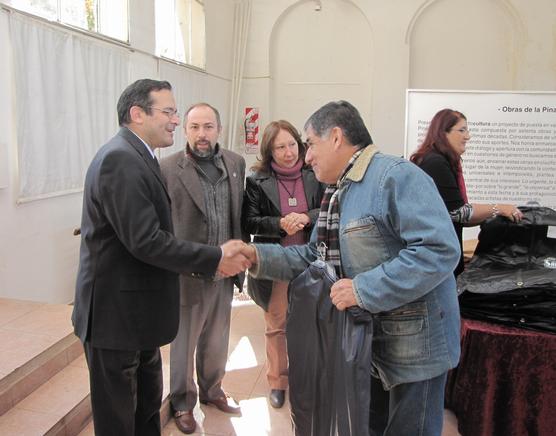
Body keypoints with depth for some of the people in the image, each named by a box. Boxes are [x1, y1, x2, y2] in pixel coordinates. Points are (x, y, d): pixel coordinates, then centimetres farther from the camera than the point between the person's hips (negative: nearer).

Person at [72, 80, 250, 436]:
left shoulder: (139, 158, 10)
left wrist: (214, 258, 2)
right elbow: (146, 241, -27)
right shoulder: (120, 159, -21)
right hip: (116, 316, -10)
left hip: (136, 311, 10)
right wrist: (215, 259, -19)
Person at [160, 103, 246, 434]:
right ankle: (183, 403, 37)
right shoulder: (168, 169, -14)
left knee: (217, 341, 22)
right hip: (188, 273, -4)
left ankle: (212, 390, 46)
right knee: (184, 343, 15)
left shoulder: (236, 163, 2)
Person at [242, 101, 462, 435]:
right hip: (362, 340, 9)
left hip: (413, 343, -9)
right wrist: (257, 256, 0)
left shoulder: (397, 176, -19)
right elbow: (316, 257, 13)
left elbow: (440, 249, -29)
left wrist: (364, 289, -29)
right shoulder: (338, 191, 11)